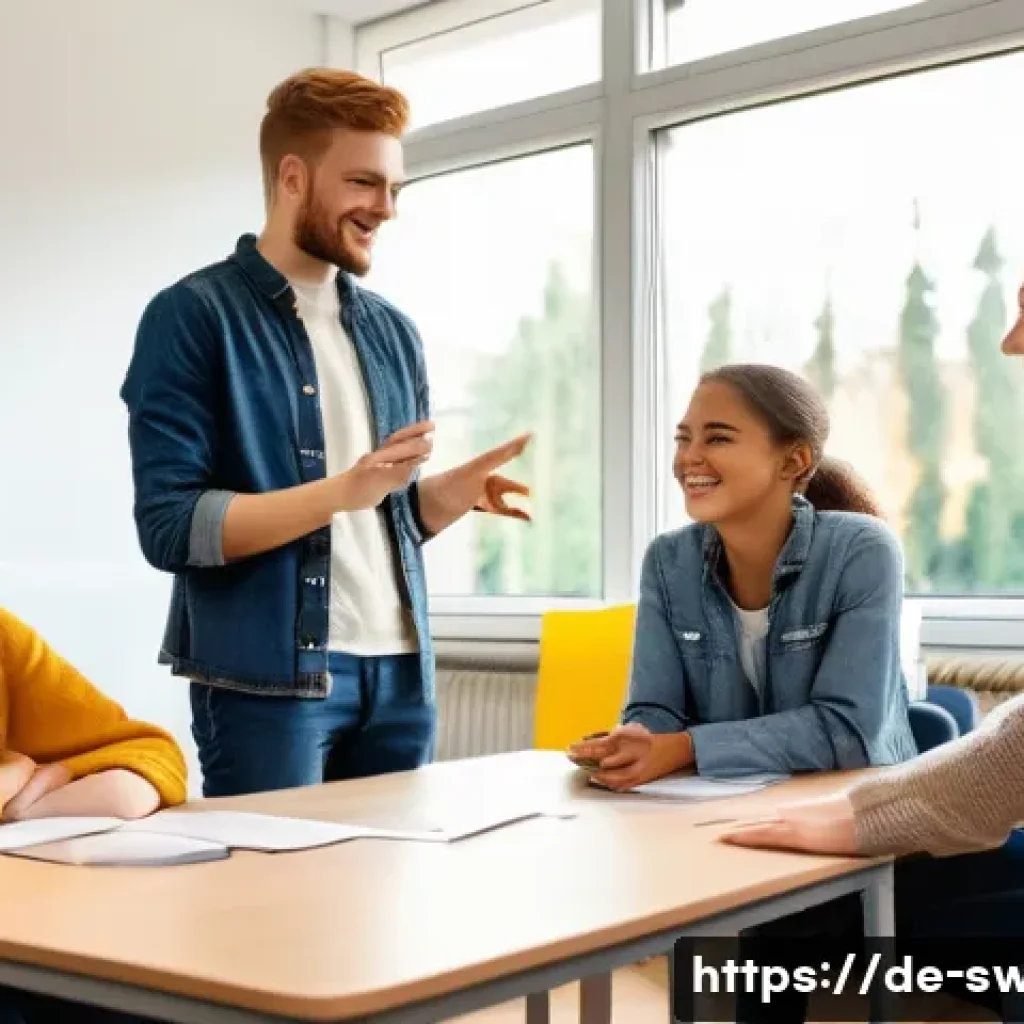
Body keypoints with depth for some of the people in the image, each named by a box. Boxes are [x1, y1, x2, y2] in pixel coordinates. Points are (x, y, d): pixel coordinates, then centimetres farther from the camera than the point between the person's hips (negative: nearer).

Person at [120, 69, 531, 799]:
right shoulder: (194, 317, -6)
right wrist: (340, 492, -22)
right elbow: (169, 526, -13)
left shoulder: (393, 332, 13)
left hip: (399, 671, 6)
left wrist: (454, 492, -3)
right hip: (266, 678, -6)